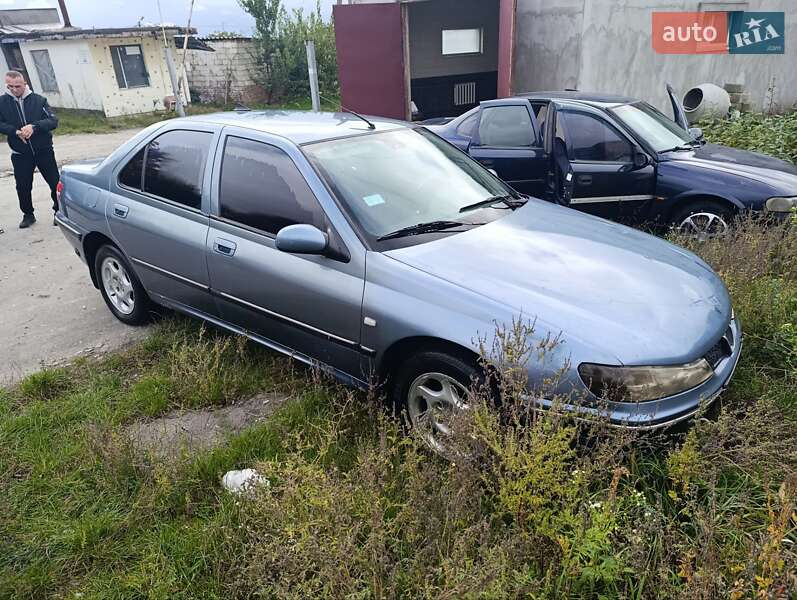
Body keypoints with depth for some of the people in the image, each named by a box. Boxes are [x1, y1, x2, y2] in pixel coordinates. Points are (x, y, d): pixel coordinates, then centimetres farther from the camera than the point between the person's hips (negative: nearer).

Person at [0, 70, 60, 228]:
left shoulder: (38, 100, -4)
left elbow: (54, 121, -9)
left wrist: (34, 127, -24)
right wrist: (16, 131, -19)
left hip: (44, 150, -1)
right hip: (20, 154, 2)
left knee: (55, 182, -1)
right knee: (23, 186, 8)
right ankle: (28, 215, 24)